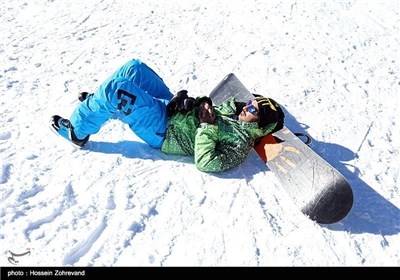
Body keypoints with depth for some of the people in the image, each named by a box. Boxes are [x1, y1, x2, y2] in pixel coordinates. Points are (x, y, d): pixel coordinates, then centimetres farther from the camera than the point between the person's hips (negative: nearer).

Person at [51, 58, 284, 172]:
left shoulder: (241, 142, -18)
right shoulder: (236, 109, 7)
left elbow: (205, 163, -28)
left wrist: (207, 126, -26)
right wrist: (203, 103, -5)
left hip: (163, 131, -9)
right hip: (170, 105, 9)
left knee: (117, 88, -24)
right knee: (134, 67, 7)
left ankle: (77, 131, -1)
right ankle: (100, 102, 27)